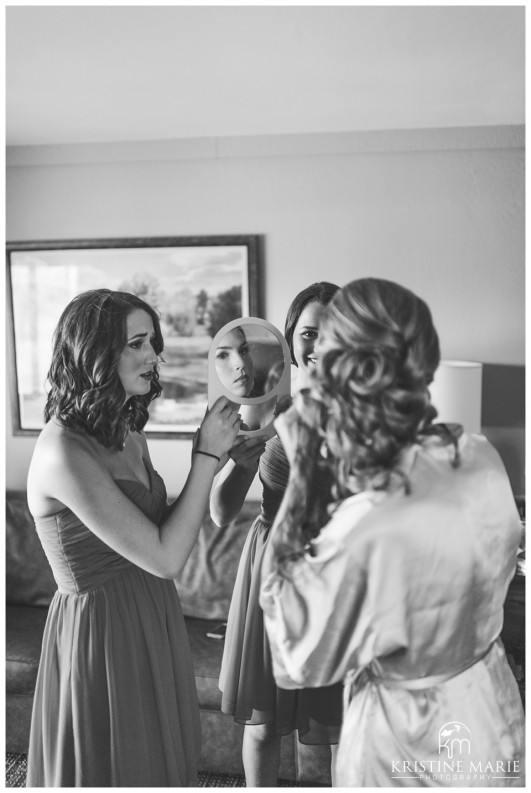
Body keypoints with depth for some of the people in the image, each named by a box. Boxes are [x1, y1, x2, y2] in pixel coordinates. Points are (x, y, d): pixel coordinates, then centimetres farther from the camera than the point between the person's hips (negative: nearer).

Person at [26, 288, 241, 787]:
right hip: (101, 636, -8)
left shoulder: (127, 435, 2)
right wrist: (207, 456, -18)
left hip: (150, 626, 8)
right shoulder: (63, 452, -25)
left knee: (162, 764, 24)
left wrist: (216, 461, -5)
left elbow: (163, 530, 4)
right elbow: (165, 558, -23)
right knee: (115, 769, 16)